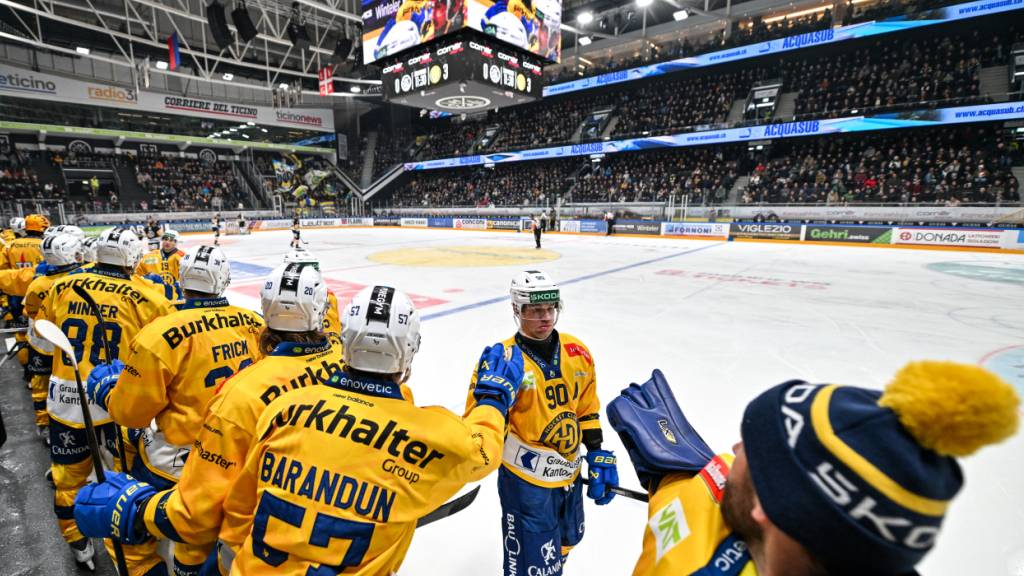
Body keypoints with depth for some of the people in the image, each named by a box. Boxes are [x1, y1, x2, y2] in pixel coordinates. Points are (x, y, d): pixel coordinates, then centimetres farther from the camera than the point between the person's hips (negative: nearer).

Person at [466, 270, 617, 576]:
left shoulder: (577, 352, -2)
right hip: (525, 478, -6)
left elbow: (588, 409, 8)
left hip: (570, 472, 6)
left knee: (564, 546, 28)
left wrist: (598, 458, 7)